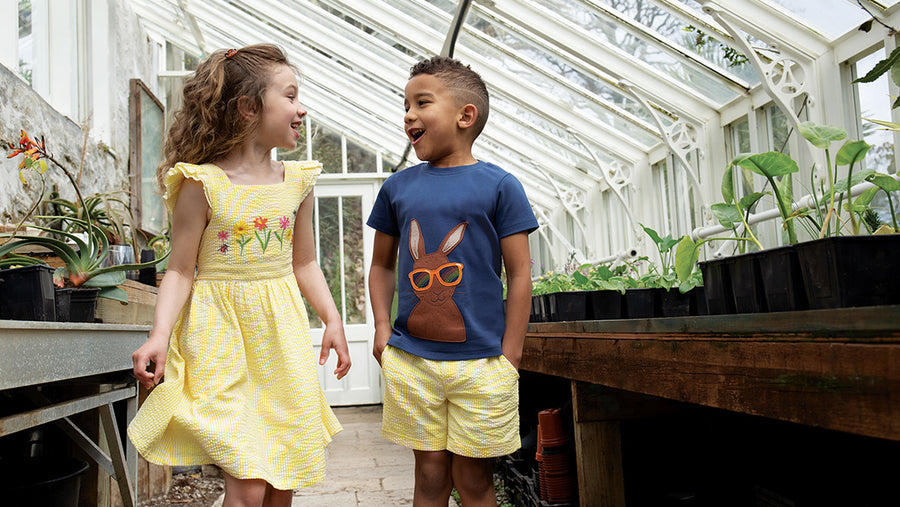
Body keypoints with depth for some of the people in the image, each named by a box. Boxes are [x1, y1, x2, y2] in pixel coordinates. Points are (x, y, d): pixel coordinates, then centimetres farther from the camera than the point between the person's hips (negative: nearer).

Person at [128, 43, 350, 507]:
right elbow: (181, 271, -7)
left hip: (282, 336, 5)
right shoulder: (201, 184, -9)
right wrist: (160, 334, -20)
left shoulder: (297, 182, 5)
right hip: (222, 334, -5)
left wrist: (332, 319, 5)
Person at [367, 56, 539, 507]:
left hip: (481, 365, -2)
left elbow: (519, 273, -3)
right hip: (409, 362, 3)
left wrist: (509, 357, -6)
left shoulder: (498, 186, -3)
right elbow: (382, 265, 17)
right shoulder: (398, 187, 8)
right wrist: (382, 327, 4)